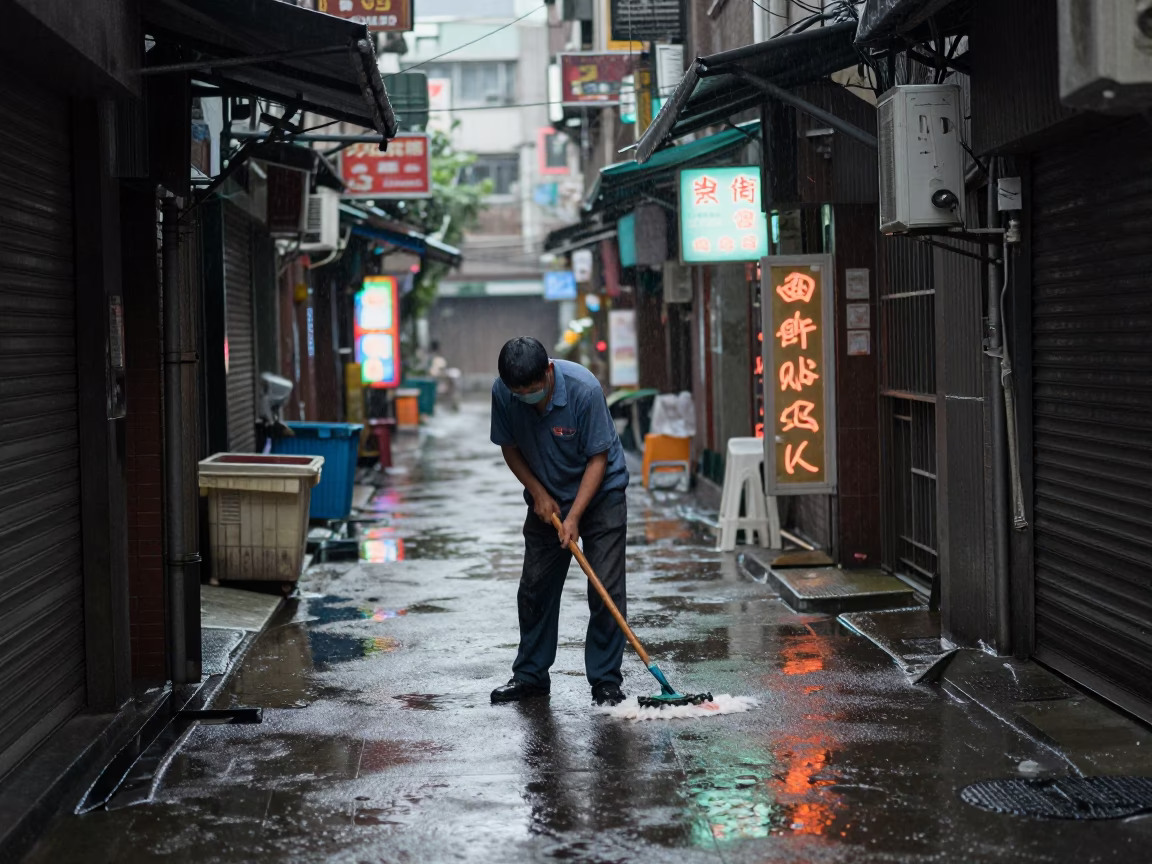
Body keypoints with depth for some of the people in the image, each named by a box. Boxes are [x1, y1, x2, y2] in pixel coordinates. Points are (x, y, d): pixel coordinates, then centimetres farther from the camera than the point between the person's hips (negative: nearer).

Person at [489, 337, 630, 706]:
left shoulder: (584, 389, -30)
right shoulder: (502, 393, -18)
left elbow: (598, 457, -22)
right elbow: (509, 448, -1)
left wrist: (574, 517, -24)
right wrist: (538, 494, -10)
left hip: (599, 493, -4)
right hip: (546, 499, 4)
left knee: (606, 589, -9)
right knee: (535, 587, 6)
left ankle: (606, 681, -1)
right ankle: (531, 675, 19)